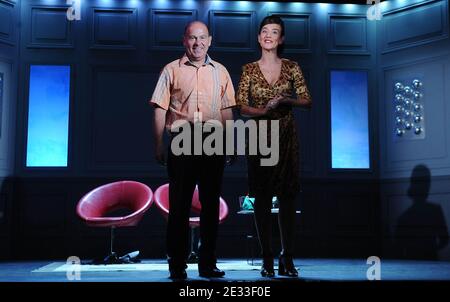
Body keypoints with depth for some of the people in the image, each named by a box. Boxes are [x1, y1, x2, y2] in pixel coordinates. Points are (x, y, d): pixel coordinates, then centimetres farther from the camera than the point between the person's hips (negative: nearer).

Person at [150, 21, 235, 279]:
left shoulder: (220, 71, 13)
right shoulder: (172, 70, 6)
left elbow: (227, 111, 13)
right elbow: (160, 109, 2)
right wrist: (159, 144, -5)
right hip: (181, 142, -2)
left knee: (211, 204, 6)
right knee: (179, 204, 1)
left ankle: (208, 263, 15)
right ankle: (177, 264, 9)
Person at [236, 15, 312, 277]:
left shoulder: (292, 68, 6)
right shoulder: (249, 70, 5)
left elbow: (307, 101, 3)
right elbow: (241, 106, -1)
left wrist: (286, 100, -15)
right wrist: (264, 110, -18)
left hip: (286, 138, 0)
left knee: (287, 197, -1)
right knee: (262, 198, 1)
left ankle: (288, 259, 6)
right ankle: (268, 259, 8)